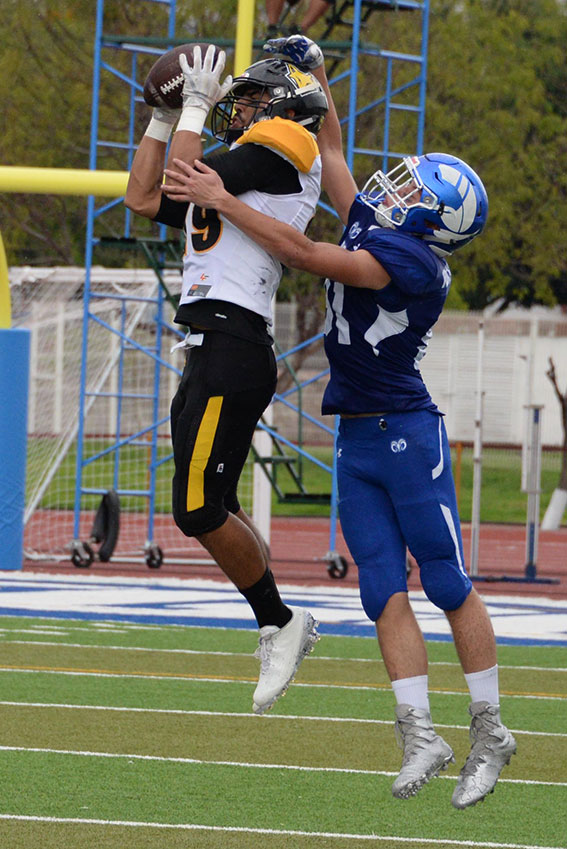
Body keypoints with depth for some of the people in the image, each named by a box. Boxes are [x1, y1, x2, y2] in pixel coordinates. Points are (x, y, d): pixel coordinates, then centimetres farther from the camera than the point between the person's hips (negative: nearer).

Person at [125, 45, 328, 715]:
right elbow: (144, 199, 29)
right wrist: (163, 116, 28)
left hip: (230, 348, -10)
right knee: (211, 510, 10)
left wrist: (196, 108, 1)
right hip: (217, 352, 10)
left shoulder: (282, 147, -4)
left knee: (199, 509, -10)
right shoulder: (241, 171, 24)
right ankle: (279, 631, 15)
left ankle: (278, 622, 1)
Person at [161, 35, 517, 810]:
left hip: (407, 433, -8)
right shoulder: (371, 231, 9)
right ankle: (419, 735, -3)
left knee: (448, 584, -3)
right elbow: (331, 156, 23)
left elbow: (305, 256, -19)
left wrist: (222, 200, -15)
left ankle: (488, 731, 3)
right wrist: (313, 81, 23)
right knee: (385, 592, 0)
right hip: (358, 442, 9)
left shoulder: (413, 262, -16)